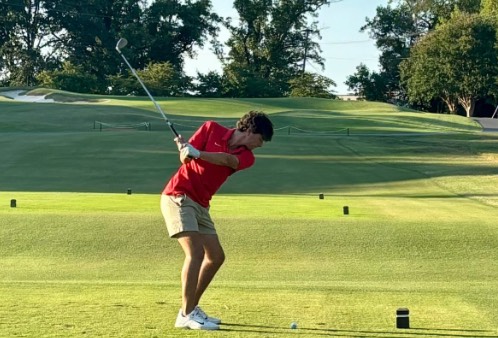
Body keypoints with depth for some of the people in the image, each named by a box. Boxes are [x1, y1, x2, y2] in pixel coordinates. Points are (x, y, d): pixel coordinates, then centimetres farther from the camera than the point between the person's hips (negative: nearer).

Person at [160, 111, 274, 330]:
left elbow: (227, 159, -20)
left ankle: (191, 307, 20)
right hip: (178, 197, -7)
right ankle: (186, 315, -15)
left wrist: (196, 153, -38)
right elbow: (185, 158, -8)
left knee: (216, 256, 9)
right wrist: (185, 152, -32)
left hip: (200, 205, 7)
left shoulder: (246, 156, 2)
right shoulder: (211, 129, -5)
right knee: (195, 252, -19)